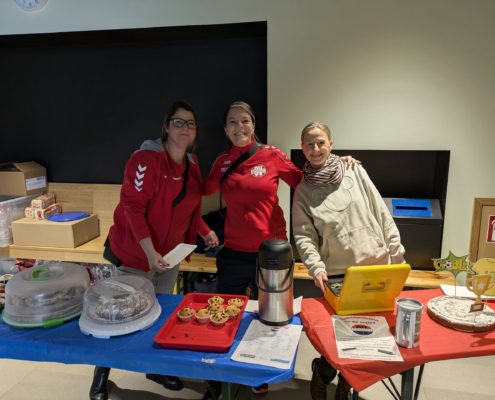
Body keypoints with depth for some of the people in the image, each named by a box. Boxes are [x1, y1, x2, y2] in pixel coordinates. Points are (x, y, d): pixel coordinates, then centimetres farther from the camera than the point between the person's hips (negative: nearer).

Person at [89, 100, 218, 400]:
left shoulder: (192, 165, 4)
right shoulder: (146, 159, -19)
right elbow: (133, 207, -23)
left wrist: (205, 232, 10)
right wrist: (149, 251, -28)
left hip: (169, 254, 7)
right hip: (135, 253, -6)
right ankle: (102, 374, 30)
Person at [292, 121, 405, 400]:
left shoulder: (355, 171, 1)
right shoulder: (303, 190, 0)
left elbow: (382, 214, 2)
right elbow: (303, 235, -5)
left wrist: (397, 254, 0)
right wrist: (316, 267, -19)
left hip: (376, 265, 2)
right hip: (337, 275, -2)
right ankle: (322, 373, 37)